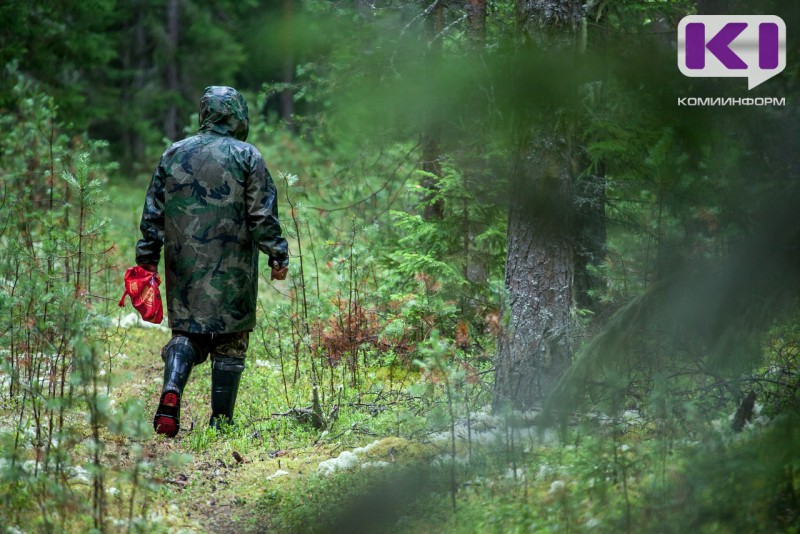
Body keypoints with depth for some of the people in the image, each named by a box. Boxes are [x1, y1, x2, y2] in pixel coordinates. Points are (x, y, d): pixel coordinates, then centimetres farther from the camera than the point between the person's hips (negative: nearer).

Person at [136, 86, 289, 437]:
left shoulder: (174, 154, 8)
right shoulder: (246, 157, -2)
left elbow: (153, 213, 9)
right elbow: (263, 215, -6)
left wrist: (147, 260, 14)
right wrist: (278, 255, 1)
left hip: (184, 266, 3)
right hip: (231, 269, -3)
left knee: (185, 332, 12)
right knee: (230, 340, 5)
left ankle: (171, 392, -14)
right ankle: (221, 420, 4)